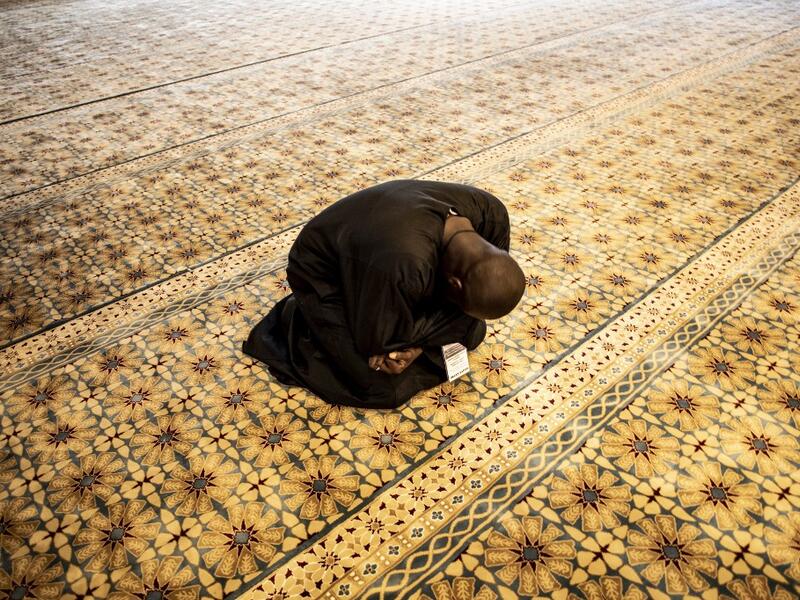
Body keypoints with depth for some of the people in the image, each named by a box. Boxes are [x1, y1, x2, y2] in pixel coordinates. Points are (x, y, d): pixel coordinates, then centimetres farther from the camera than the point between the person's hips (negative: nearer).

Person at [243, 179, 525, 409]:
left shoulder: (490, 212, -25)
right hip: (325, 277, -6)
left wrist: (421, 340, -20)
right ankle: (298, 319, 10)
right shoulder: (405, 268, -46)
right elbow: (374, 339, -27)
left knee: (471, 334, 5)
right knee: (386, 386, -8)